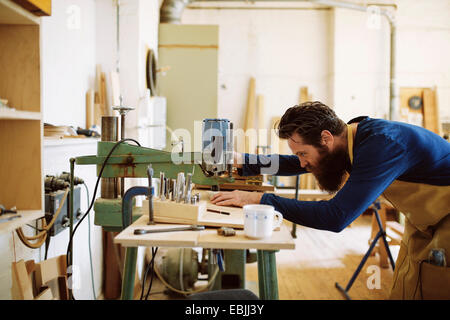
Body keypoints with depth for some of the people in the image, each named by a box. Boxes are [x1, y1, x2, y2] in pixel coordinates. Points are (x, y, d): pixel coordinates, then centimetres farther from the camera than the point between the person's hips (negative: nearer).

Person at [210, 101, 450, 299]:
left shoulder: (383, 145, -35)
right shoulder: (346, 137, -7)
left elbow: (336, 216, -39)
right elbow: (294, 164, 8)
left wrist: (258, 199, -37)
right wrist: (242, 161, -5)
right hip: (423, 226, 8)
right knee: (402, 291, 10)